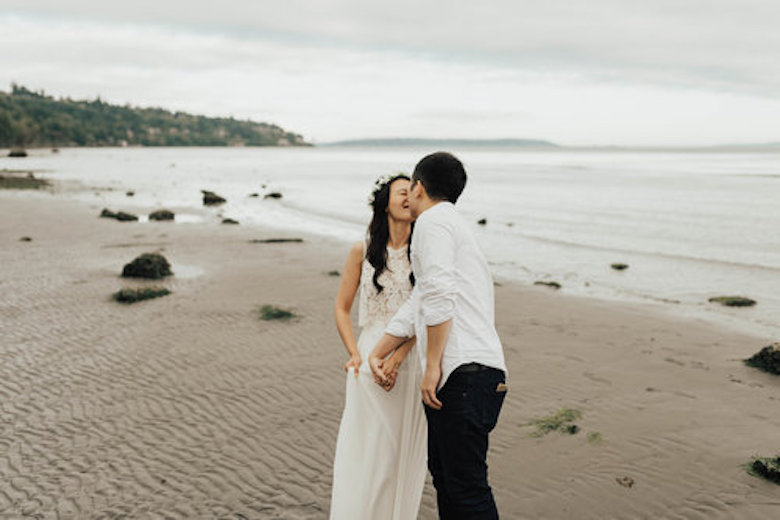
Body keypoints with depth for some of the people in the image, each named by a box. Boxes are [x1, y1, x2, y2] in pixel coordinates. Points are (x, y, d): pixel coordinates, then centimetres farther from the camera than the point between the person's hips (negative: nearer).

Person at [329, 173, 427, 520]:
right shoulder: (362, 252, 1)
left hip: (410, 359, 1)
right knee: (363, 447, 3)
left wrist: (397, 358, -16)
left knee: (404, 449, 8)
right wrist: (355, 355, -6)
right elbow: (342, 309, 6)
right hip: (370, 359, 0)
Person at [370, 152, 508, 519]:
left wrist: (432, 367, -15)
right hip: (461, 376, 10)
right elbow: (418, 305, 28)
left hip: (467, 373, -10)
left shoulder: (433, 221, -4)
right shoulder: (454, 226, 27)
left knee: (466, 486, -8)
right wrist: (377, 353, 30)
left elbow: (439, 297, -17)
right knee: (444, 474, 19)